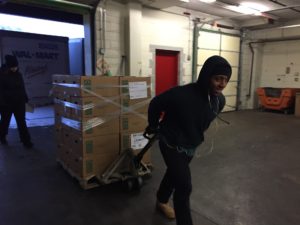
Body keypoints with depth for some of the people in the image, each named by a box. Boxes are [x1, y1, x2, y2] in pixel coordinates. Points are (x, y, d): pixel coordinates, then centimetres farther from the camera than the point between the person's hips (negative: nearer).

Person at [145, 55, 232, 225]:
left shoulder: (220, 100, -12)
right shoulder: (182, 94, -33)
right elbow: (155, 104, -17)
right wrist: (153, 126, -3)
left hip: (191, 146, 7)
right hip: (172, 144, -7)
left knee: (174, 173, 26)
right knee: (184, 186, -7)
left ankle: (162, 201, 52)